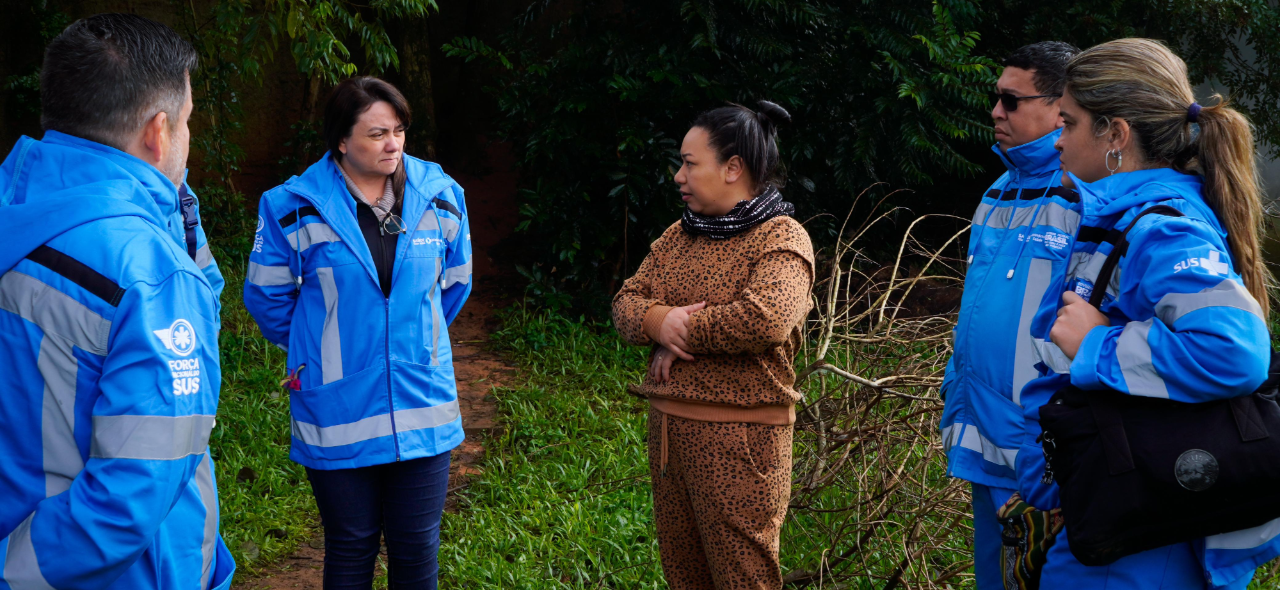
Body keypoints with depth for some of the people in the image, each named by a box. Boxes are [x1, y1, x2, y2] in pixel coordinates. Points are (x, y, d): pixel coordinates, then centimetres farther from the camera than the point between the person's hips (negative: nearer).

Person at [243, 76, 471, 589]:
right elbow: (267, 297, 3)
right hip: (338, 415, -2)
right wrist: (321, 351, 10)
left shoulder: (439, 198, -1)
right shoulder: (294, 209, -9)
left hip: (422, 410, 2)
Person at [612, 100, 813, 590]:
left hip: (739, 437, -7)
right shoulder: (678, 236, 15)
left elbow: (765, 319, -26)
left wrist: (683, 331, -14)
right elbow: (626, 302, 10)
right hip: (666, 425, 7)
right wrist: (658, 320, -13)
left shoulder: (781, 239, -9)